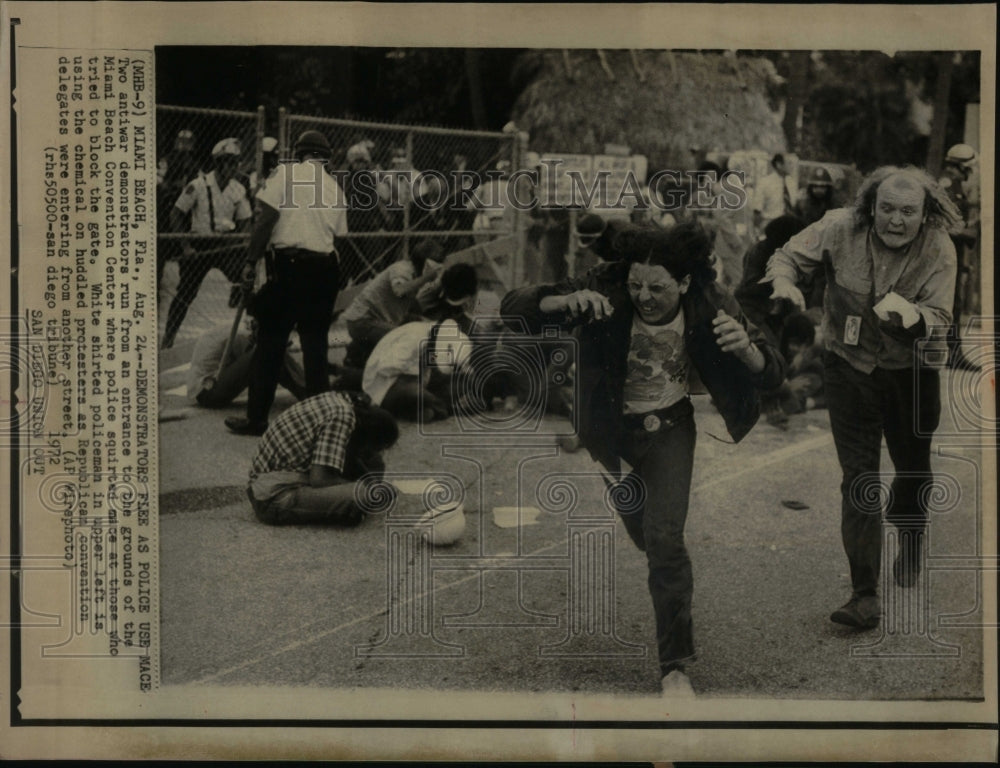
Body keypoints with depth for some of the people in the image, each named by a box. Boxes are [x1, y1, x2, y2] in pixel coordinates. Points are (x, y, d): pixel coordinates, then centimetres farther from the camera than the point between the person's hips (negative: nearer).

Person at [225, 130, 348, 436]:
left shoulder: (286, 173, 0)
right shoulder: (335, 187, 13)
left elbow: (266, 218, -8)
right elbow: (338, 234, 14)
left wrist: (251, 261, -5)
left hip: (290, 264, -4)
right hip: (326, 268, 5)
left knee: (270, 342, 2)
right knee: (315, 343, 12)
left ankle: (256, 418, 6)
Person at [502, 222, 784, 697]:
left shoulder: (709, 305, -24)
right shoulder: (606, 292, -28)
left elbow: (771, 375, -21)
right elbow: (514, 310, -30)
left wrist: (745, 347, -45)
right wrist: (567, 301, -50)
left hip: (669, 430, -1)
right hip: (607, 427, 1)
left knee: (666, 541, -14)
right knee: (642, 538, 19)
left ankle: (676, 666, 1)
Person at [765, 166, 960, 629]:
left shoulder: (938, 250, -15)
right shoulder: (841, 229, -16)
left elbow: (940, 320, -17)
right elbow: (787, 256, -6)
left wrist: (911, 314, -40)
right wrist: (784, 282, -29)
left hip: (911, 371, 1)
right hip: (850, 367, -1)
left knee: (913, 468, 18)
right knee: (858, 480, -6)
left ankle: (909, 539, 52)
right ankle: (865, 594, -2)